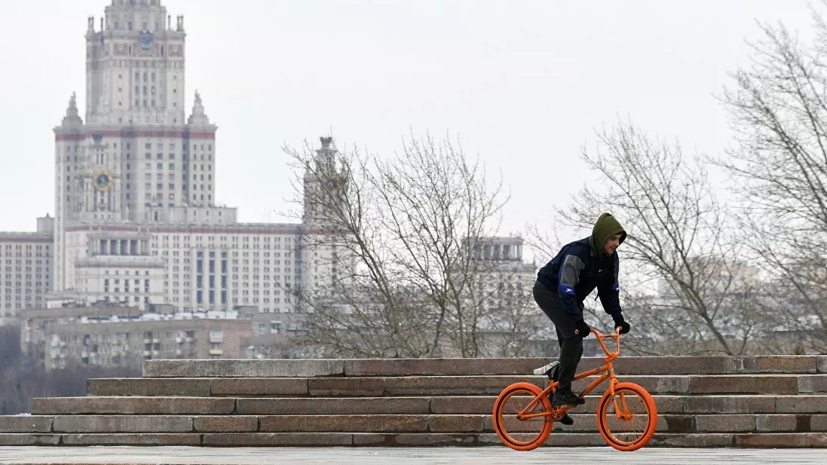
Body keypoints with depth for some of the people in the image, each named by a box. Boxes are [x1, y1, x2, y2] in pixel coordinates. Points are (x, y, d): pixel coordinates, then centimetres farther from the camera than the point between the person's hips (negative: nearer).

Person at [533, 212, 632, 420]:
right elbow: (565, 289, -37)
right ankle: (562, 393, -24)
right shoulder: (577, 253, -33)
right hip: (548, 291, -8)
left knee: (574, 348, 2)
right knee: (573, 335, -25)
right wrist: (578, 321, -44)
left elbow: (610, 290, 0)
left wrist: (619, 319, -10)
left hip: (569, 297, 8)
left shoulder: (610, 258, -8)